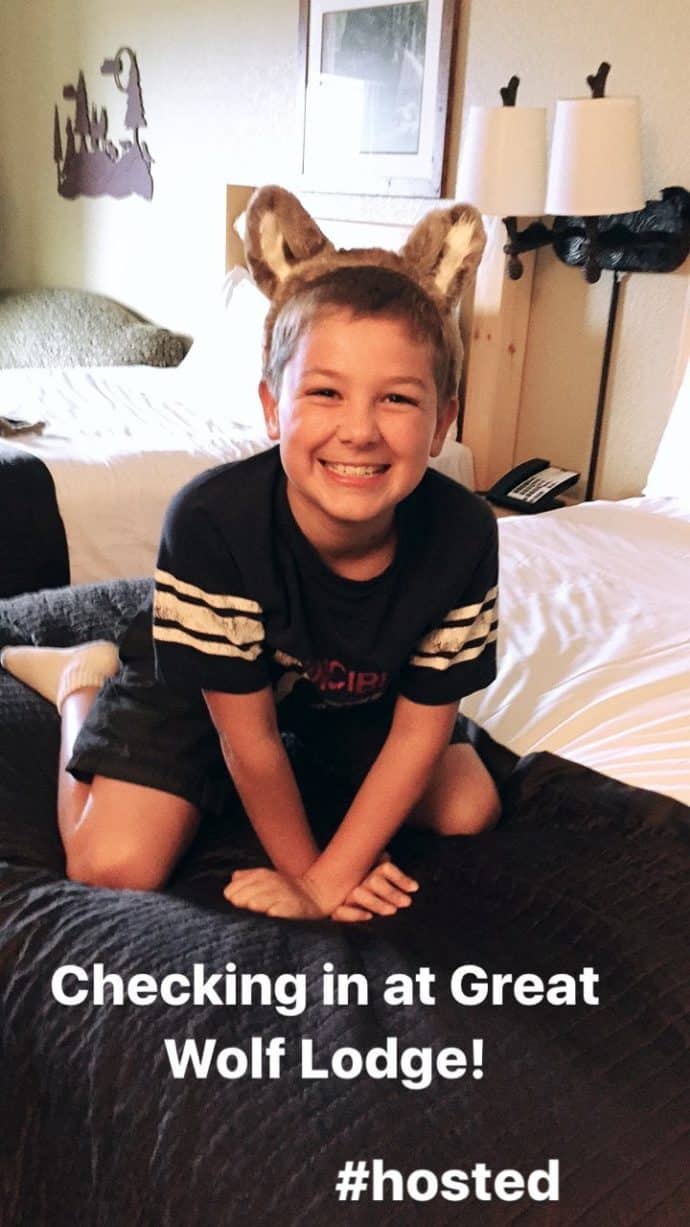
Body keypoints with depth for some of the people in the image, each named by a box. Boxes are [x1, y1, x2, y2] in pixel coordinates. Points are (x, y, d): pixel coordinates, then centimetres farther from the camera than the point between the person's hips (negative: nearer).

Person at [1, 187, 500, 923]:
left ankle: (323, 753, 27)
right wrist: (301, 867, -12)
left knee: (469, 811, 1)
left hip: (357, 689, 4)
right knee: (116, 867, -13)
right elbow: (247, 731, -25)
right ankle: (82, 682, 15)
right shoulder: (213, 522, -39)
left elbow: (423, 723, -18)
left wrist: (330, 879, -18)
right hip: (198, 679, -3)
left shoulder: (462, 535, -30)